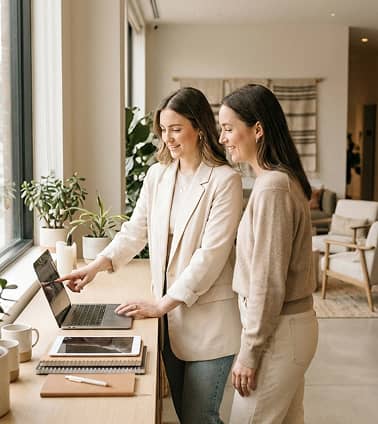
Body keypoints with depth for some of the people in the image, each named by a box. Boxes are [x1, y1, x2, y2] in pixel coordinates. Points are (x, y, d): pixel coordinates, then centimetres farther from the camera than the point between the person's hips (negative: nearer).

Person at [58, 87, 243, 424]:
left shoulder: (224, 180, -14)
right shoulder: (158, 174, 4)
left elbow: (211, 254, -19)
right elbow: (135, 230, 7)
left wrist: (161, 304, -19)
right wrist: (98, 264, -10)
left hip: (208, 318, -5)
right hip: (170, 314, 6)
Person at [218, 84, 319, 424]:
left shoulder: (271, 187, -21)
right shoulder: (281, 179, 9)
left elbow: (268, 281, -21)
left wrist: (249, 352, -15)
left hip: (277, 331, -9)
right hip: (291, 323, 9)